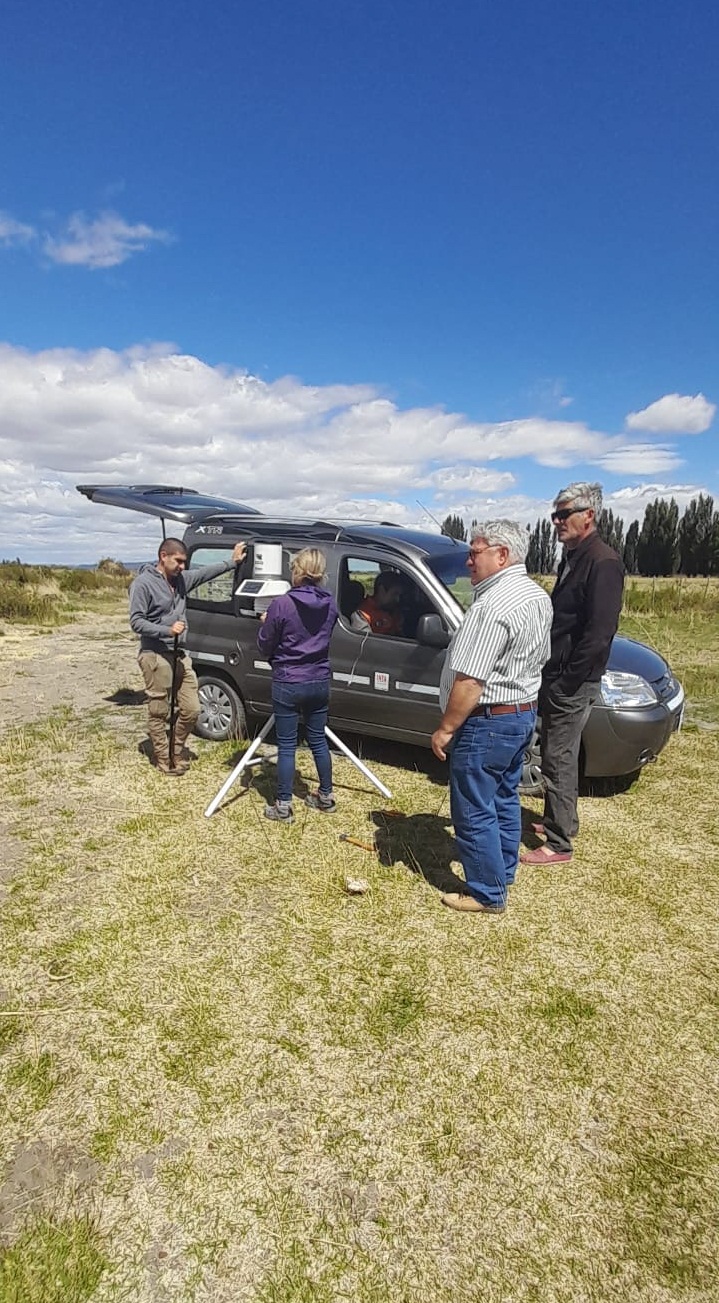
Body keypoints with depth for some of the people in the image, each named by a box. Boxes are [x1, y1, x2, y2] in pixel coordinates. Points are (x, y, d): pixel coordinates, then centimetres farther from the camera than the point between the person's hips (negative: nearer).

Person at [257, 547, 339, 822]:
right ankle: (327, 797, 28)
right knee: (318, 739, 17)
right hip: (319, 682, 5)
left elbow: (265, 647, -7)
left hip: (288, 684, -4)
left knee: (286, 745, 4)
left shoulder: (281, 604, -16)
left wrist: (267, 624, 12)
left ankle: (283, 806, 12)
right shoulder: (330, 604, -1)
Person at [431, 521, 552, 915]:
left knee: (474, 812, 3)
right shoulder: (538, 596, 8)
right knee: (504, 799, 21)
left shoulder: (492, 606, -25)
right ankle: (503, 874, 36)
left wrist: (445, 728, -17)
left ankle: (488, 894, 15)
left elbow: (469, 681, -27)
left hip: (487, 721, -10)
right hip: (523, 712, 10)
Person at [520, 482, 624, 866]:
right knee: (558, 757, 20)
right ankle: (561, 821, 36)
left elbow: (599, 632, -23)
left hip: (573, 683, -10)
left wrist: (566, 681, -19)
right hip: (556, 677, 10)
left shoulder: (602, 562, -17)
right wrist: (549, 678, 14)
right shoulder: (571, 558, 14)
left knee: (559, 762, -2)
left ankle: (559, 844, 10)